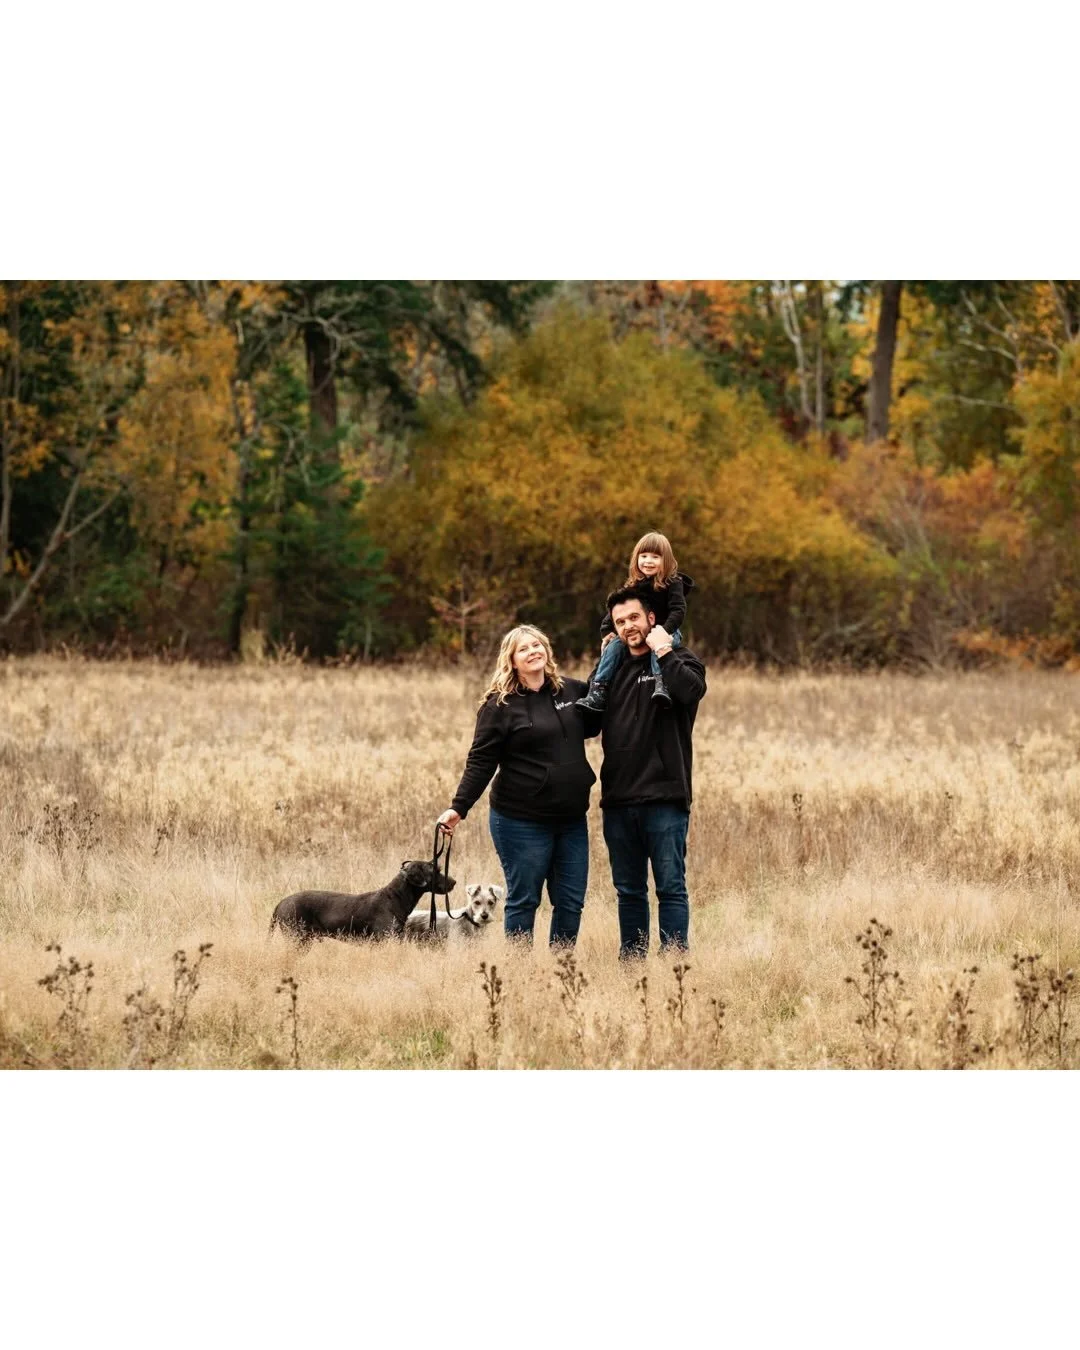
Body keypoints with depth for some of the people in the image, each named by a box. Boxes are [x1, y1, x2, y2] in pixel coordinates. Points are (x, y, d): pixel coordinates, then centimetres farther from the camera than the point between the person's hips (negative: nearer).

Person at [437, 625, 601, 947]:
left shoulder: (573, 691, 7)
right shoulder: (501, 704, -6)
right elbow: (481, 761, -7)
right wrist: (458, 808, -16)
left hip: (572, 819, 5)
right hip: (521, 821, -5)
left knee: (571, 903, 7)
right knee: (523, 901, 2)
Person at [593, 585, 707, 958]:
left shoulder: (677, 660, -1)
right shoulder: (614, 667, 15)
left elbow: (692, 689, -22)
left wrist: (663, 651, -15)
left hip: (664, 798, -6)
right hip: (618, 800, 6)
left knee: (670, 886, -3)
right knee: (629, 891, 11)